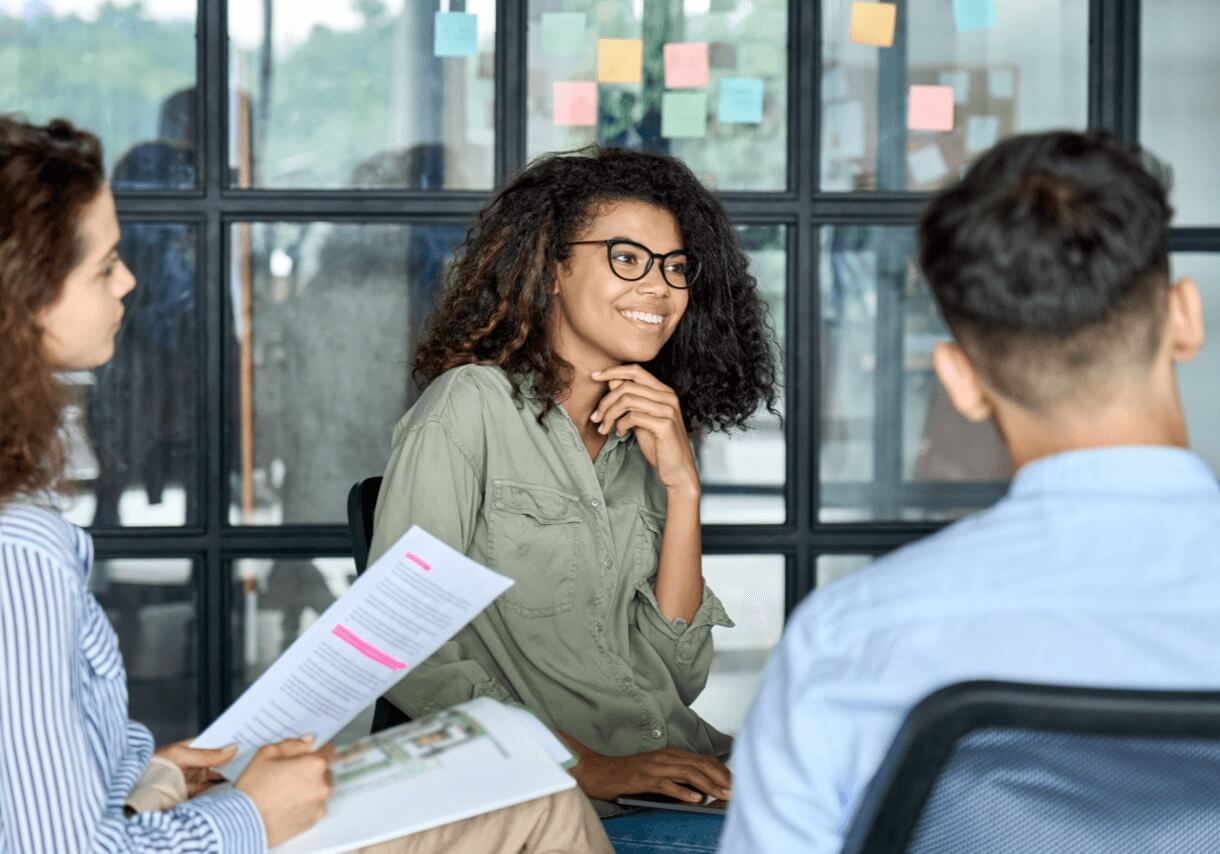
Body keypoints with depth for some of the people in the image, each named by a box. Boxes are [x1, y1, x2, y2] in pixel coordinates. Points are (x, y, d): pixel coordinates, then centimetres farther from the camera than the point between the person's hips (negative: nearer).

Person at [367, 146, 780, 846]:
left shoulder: (643, 437, 17)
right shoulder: (471, 406, -3)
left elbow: (677, 677, 9)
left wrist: (682, 486, -1)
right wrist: (590, 768, -19)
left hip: (681, 776, 7)